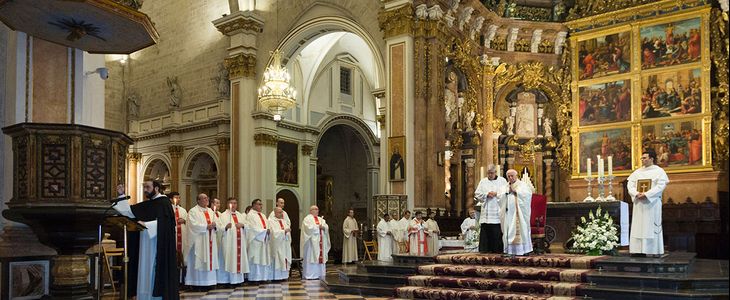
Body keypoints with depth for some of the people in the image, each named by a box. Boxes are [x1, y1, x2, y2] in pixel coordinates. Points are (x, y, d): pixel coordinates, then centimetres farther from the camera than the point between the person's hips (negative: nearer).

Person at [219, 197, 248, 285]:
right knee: (230, 260, -8)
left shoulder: (240, 215, 19)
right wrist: (226, 227, -31)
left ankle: (238, 278, 10)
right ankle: (230, 280, -5)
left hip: (240, 242, 5)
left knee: (239, 259, 3)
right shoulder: (223, 215, 2)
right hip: (229, 242, -5)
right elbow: (220, 228, -11)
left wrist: (242, 225, -6)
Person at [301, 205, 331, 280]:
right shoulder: (307, 219, -1)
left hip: (320, 241, 7)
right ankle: (310, 275, -6)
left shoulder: (321, 219, 20)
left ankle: (318, 274, 8)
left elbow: (326, 227, 10)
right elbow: (309, 228, -16)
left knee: (320, 257, 3)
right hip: (311, 242, -7)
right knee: (311, 257, -8)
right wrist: (318, 227, -8)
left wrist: (323, 227, -11)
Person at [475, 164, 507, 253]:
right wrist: (487, 194, -7)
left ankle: (498, 249, 2)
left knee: (498, 232, -5)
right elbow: (477, 194, 7)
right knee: (485, 231, -2)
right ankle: (485, 249, 3)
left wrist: (496, 193, -11)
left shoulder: (502, 180, 8)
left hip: (498, 211, -2)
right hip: (486, 212, 2)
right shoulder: (483, 181, 13)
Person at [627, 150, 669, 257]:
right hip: (639, 203, 5)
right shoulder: (637, 172, 15)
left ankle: (655, 250, -2)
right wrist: (636, 193, -12)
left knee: (652, 227, -4)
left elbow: (660, 186, -10)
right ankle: (639, 249, 2)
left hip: (652, 203, -5)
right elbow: (630, 184, 8)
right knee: (638, 226, 1)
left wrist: (646, 194, -19)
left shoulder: (659, 171, 1)